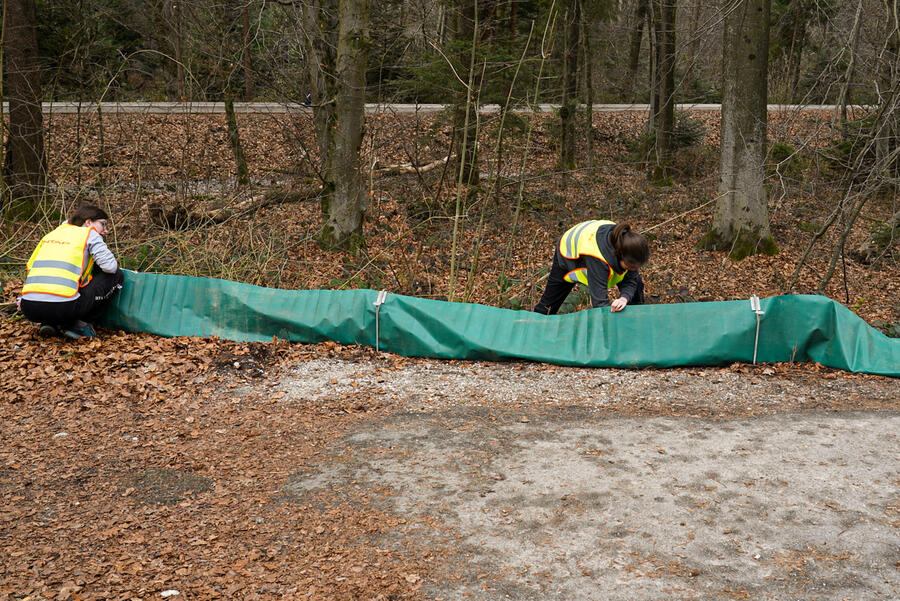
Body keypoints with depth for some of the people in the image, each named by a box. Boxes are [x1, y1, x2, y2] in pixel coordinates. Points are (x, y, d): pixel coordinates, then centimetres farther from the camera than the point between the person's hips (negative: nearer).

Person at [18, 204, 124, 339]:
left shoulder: (51, 234, 26)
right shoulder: (90, 234, 9)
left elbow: (31, 267, 28)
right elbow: (110, 267, 0)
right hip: (63, 306, -6)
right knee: (116, 275, 11)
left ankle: (49, 323, 14)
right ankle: (80, 324, 6)